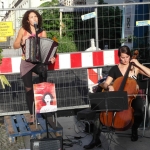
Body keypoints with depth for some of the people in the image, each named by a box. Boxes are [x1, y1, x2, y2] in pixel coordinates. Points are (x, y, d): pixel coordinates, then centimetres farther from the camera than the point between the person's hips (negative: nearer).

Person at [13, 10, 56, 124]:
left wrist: (51, 57, -18)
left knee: (44, 71, -35)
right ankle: (32, 114, 15)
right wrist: (22, 42, -17)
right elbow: (15, 46, 3)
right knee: (28, 89, 2)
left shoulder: (42, 32, 3)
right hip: (26, 63, 1)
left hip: (39, 61, -1)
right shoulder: (23, 30, 1)